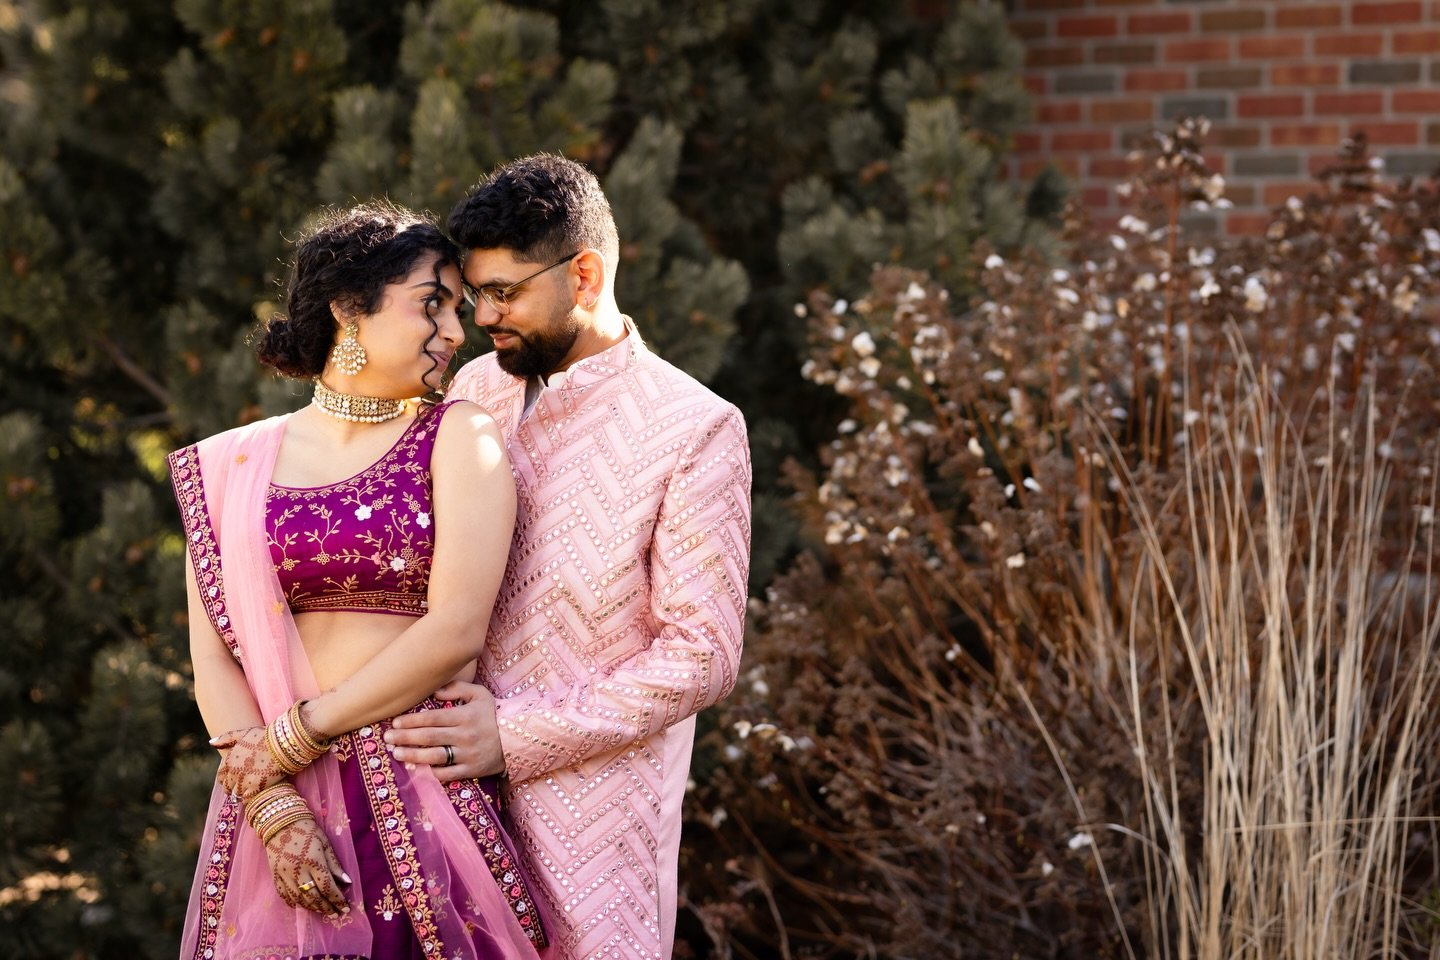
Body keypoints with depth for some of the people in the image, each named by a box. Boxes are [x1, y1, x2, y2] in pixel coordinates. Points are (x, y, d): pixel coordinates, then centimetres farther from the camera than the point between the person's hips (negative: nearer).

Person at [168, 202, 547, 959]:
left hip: (430, 796, -1)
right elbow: (212, 651, 0)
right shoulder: (234, 465, 7)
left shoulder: (459, 438, 1)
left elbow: (455, 631, -9)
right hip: (282, 795, 1)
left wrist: (291, 740, -8)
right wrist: (273, 805, -13)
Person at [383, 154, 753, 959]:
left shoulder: (696, 430, -8)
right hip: (457, 785, 5)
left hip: (592, 804, -4)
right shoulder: (475, 389, 10)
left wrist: (517, 737, -15)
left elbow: (703, 657, -11)